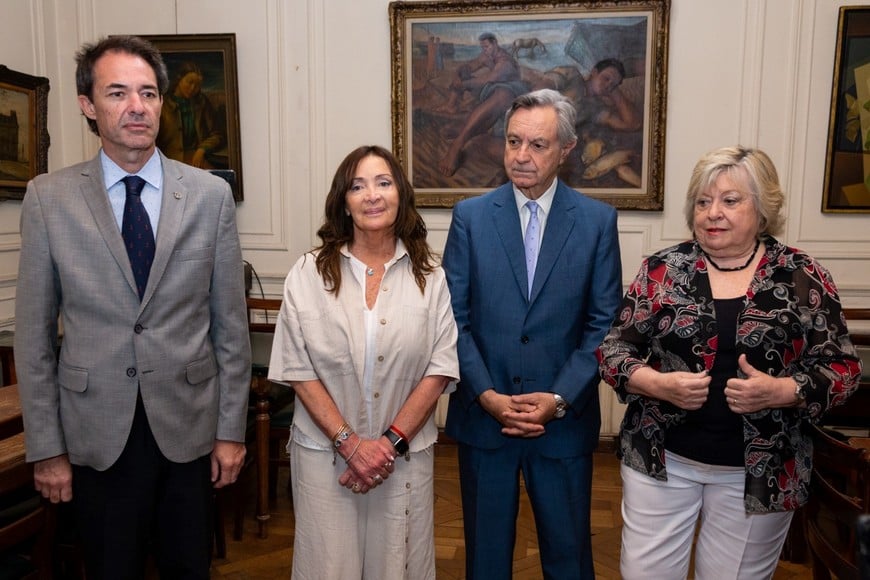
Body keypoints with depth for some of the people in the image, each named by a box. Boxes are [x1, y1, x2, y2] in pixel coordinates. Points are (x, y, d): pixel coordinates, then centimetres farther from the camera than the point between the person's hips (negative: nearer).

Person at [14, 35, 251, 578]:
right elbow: (34, 332, 0)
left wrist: (232, 429, 0)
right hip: (97, 433, 0)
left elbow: (231, 323, -1)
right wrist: (46, 447, 0)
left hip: (189, 428, 1)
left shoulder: (210, 194, -3)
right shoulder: (48, 197, -3)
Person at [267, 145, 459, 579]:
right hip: (325, 452, -1)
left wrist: (392, 441, -10)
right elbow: (299, 371, -5)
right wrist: (349, 443, -11)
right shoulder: (309, 273, -3)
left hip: (405, 455, 1)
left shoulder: (429, 277, -1)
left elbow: (439, 370, -3)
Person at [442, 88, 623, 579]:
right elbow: (455, 318, -3)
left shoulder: (598, 220, -2)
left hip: (565, 418, 0)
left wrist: (559, 399, -12)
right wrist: (487, 395, -12)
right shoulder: (470, 217, -1)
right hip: (483, 414, 1)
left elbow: (604, 324, -3)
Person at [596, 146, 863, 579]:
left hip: (759, 470, 0)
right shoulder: (661, 269, -3)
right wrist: (658, 383, -20)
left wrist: (781, 391, -20)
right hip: (662, 457, 1)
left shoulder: (804, 278, -4)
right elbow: (613, 350, -1)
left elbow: (841, 366, -1)